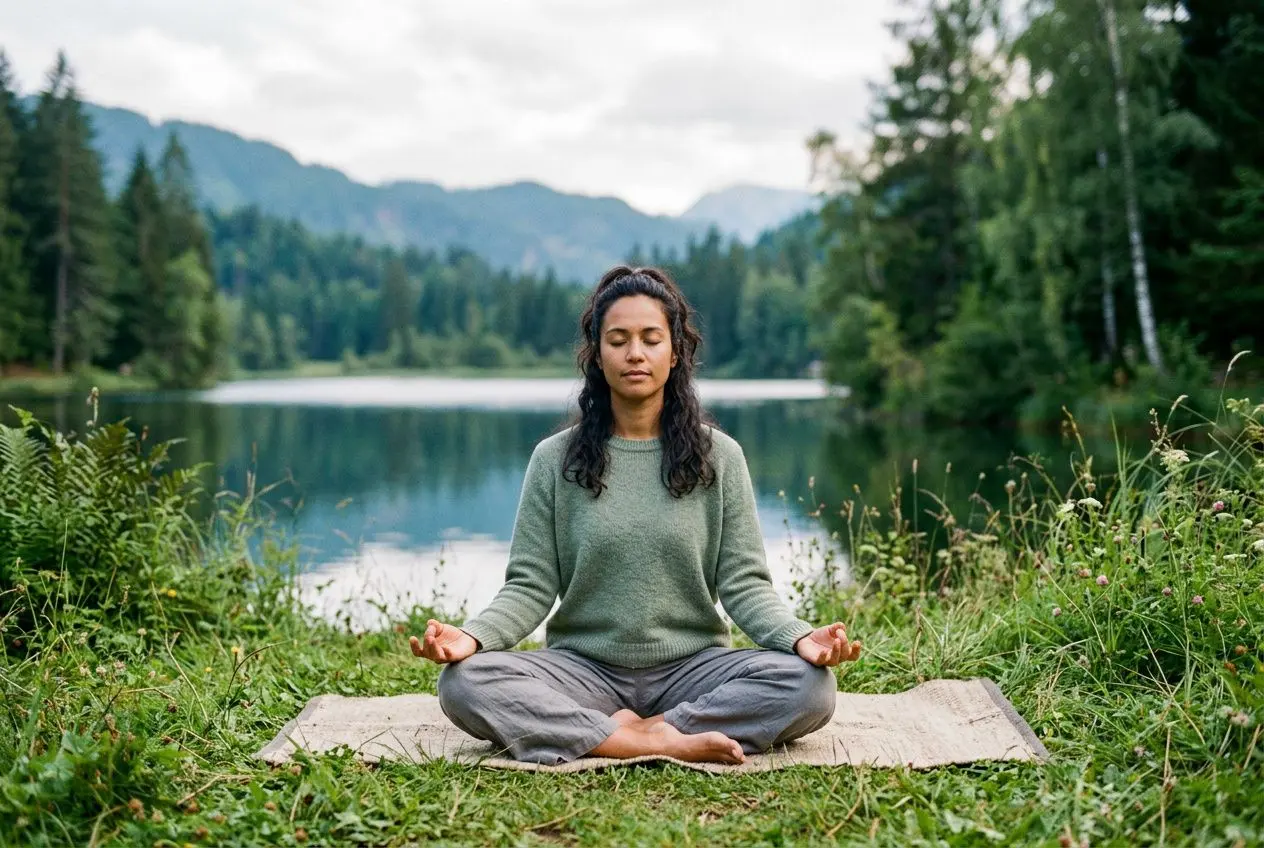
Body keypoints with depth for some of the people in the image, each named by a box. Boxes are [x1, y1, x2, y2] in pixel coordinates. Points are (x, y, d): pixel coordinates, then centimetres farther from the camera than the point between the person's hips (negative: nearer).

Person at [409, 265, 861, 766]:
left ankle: (639, 731, -20)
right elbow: (530, 586, -1)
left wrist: (799, 636, -21)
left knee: (809, 684, -27)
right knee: (464, 682, -27)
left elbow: (743, 582, 0)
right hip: (583, 667, 0)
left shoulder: (719, 456, 4)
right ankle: (666, 743, -26)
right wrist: (473, 635, -22)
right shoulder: (555, 460, 3)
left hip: (692, 667, 0)